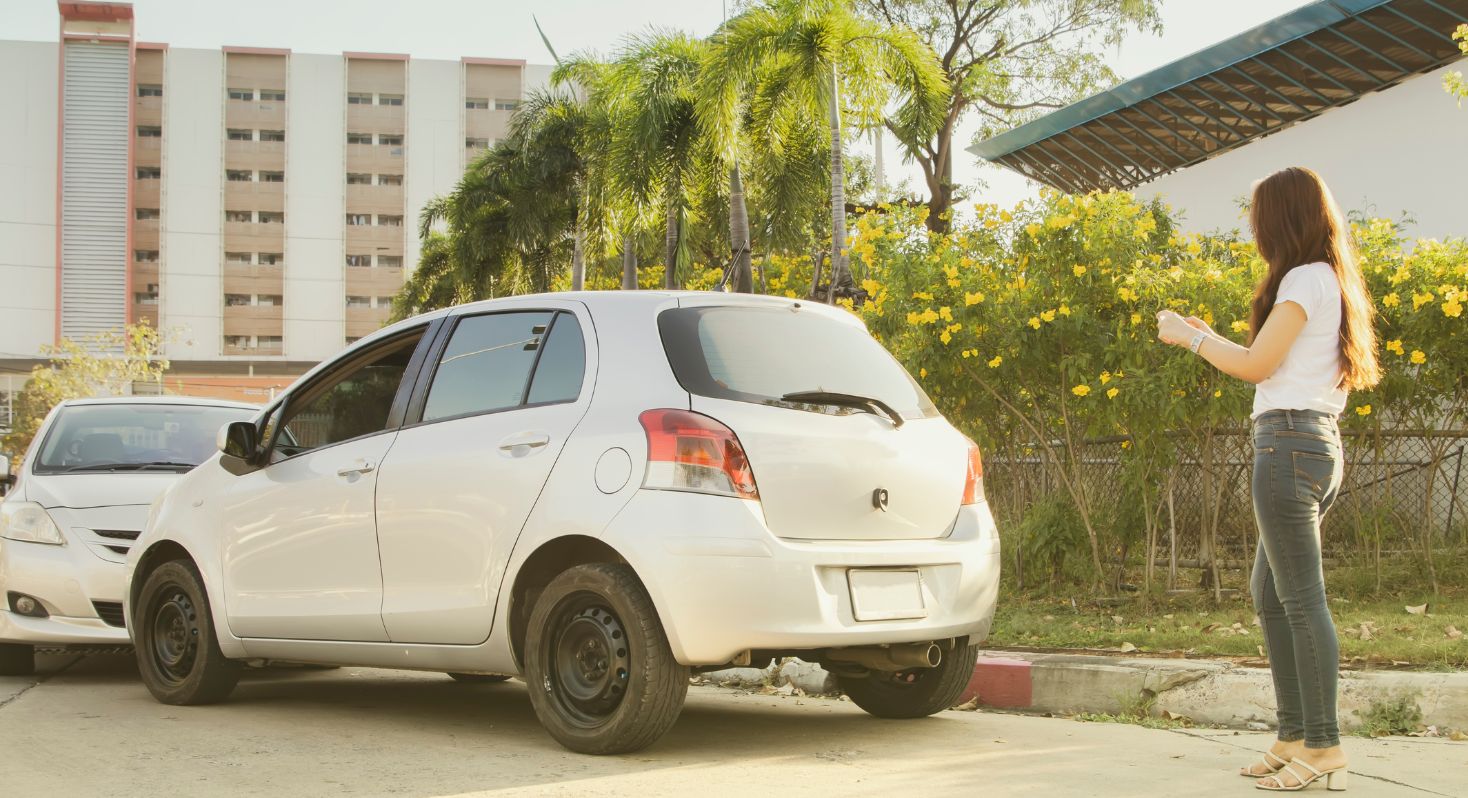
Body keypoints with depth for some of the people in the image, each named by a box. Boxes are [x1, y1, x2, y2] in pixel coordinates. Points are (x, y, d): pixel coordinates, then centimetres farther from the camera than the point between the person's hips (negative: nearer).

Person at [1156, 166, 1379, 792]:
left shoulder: (1306, 278, -9)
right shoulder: (1330, 281, 19)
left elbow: (1256, 366, -11)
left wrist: (1188, 337, 1)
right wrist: (1209, 339, 23)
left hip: (1289, 441, -10)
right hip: (1316, 442, 10)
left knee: (1302, 598, -9)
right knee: (1270, 596, 13)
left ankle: (1324, 747, -8)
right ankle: (1295, 735, 15)